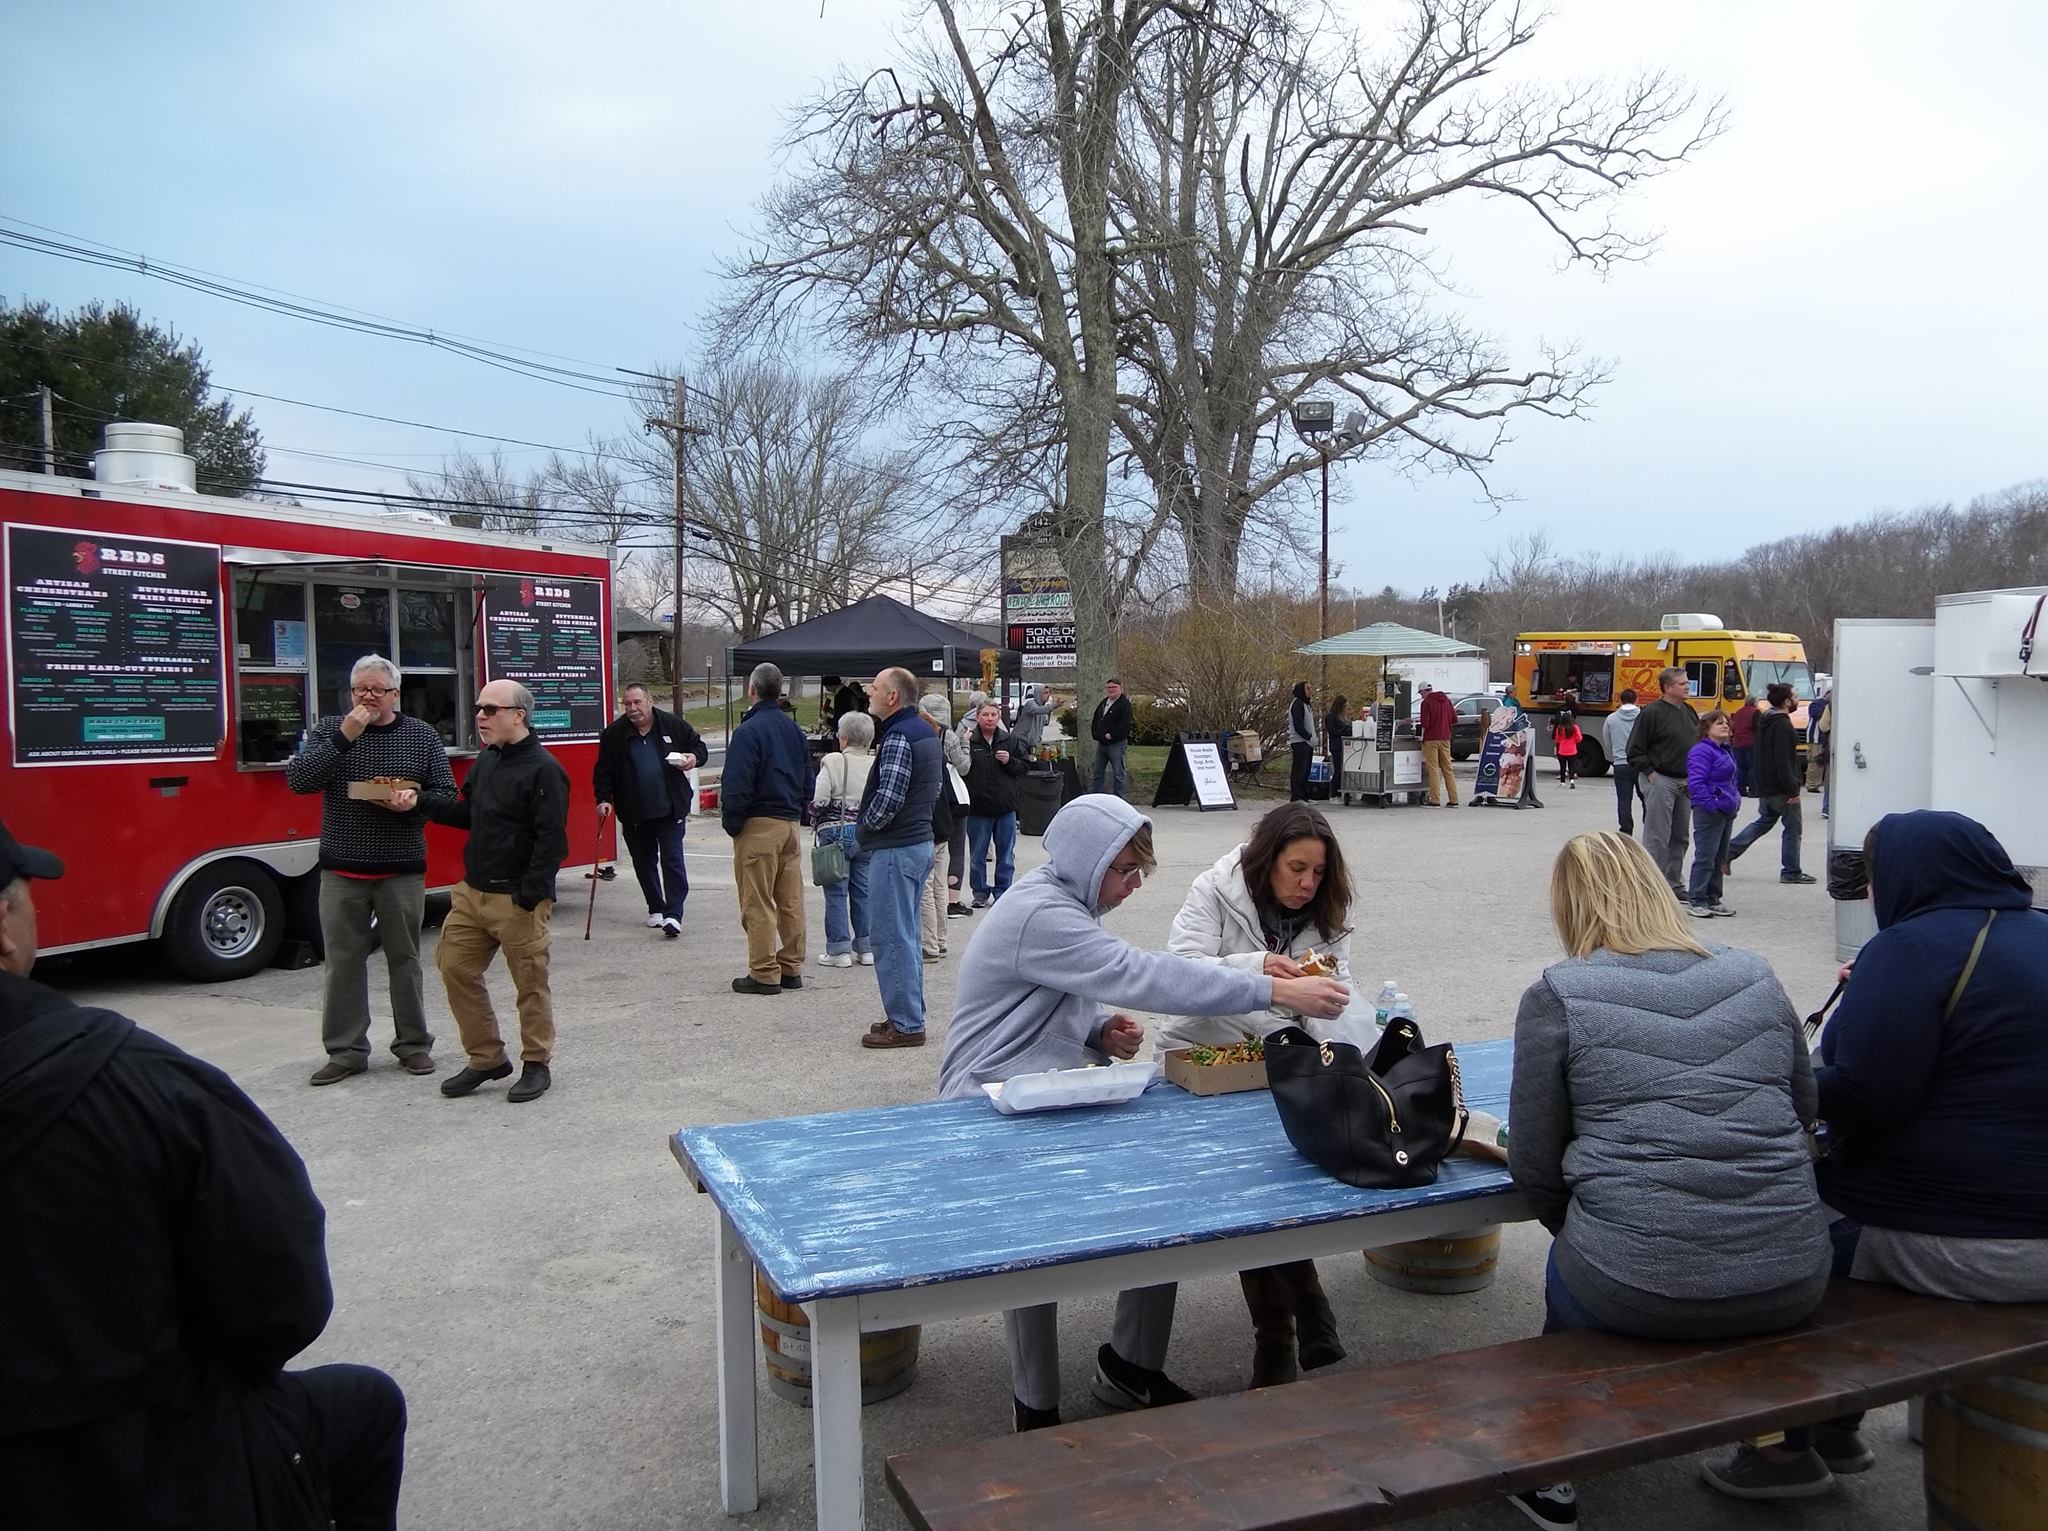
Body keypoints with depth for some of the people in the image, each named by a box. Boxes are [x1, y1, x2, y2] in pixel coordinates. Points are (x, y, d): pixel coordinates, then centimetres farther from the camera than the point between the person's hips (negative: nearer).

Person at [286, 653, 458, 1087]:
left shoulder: (422, 736, 4)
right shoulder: (329, 730, 5)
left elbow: (447, 794, 3)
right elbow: (298, 779, -8)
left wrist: (413, 803, -18)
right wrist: (343, 738, -17)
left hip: (402, 872, -1)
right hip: (342, 872, 1)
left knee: (404, 959, 7)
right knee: (343, 962, 5)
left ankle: (413, 1044, 19)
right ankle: (346, 1051, 15)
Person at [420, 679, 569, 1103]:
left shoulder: (543, 769, -14)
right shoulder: (485, 762, 13)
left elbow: (551, 841, -18)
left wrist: (529, 896, -22)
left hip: (517, 898, -8)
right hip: (472, 891, 9)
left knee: (530, 983, 2)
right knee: (455, 968, 9)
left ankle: (537, 1065, 16)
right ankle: (486, 1058, 21)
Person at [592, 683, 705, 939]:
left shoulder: (673, 725, -2)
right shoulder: (614, 733, 0)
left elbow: (700, 747, 10)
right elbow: (603, 770, 4)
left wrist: (694, 758, -12)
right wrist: (604, 799, -7)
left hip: (670, 809, -2)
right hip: (634, 812, 3)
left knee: (672, 860, -7)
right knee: (644, 862, 13)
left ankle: (673, 914, -6)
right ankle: (656, 909, 29)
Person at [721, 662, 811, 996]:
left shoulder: (749, 731, -14)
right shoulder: (794, 729, 12)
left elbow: (736, 786, -17)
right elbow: (808, 782, 17)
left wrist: (731, 823, -5)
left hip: (759, 826, -8)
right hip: (791, 823, 8)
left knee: (758, 903, -1)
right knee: (791, 900, 11)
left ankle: (764, 973, 2)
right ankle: (791, 968, 18)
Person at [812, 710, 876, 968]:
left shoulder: (833, 761, -11)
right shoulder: (877, 765, 1)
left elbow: (819, 800, -14)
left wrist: (816, 822, 4)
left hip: (836, 833, -4)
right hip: (867, 834, 4)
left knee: (836, 893, 3)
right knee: (863, 892, 12)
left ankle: (839, 950, 4)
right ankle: (867, 948, 16)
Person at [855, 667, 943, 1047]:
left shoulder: (897, 737, -17)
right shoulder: (928, 733, 14)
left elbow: (888, 798, -24)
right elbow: (937, 787, 21)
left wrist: (867, 824, -7)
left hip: (894, 848, -10)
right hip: (921, 841, 10)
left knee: (890, 936, -5)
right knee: (906, 934, 17)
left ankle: (904, 1024, -2)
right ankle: (910, 1014, 24)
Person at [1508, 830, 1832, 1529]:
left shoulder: (1556, 997, -6)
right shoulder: (1757, 978, 6)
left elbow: (1534, 1169, -2)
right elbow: (1804, 1110, 20)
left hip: (1637, 1291, -4)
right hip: (1792, 1286, 4)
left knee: (1565, 1270, 29)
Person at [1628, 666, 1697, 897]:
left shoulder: (1688, 711, 12)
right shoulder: (1653, 713, -11)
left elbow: (1698, 743, 22)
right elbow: (1635, 749, -12)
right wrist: (1650, 773, -14)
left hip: (1685, 782, 8)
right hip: (1661, 781, -8)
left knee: (1680, 837, 12)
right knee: (1657, 837, -6)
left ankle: (1673, 883, 21)